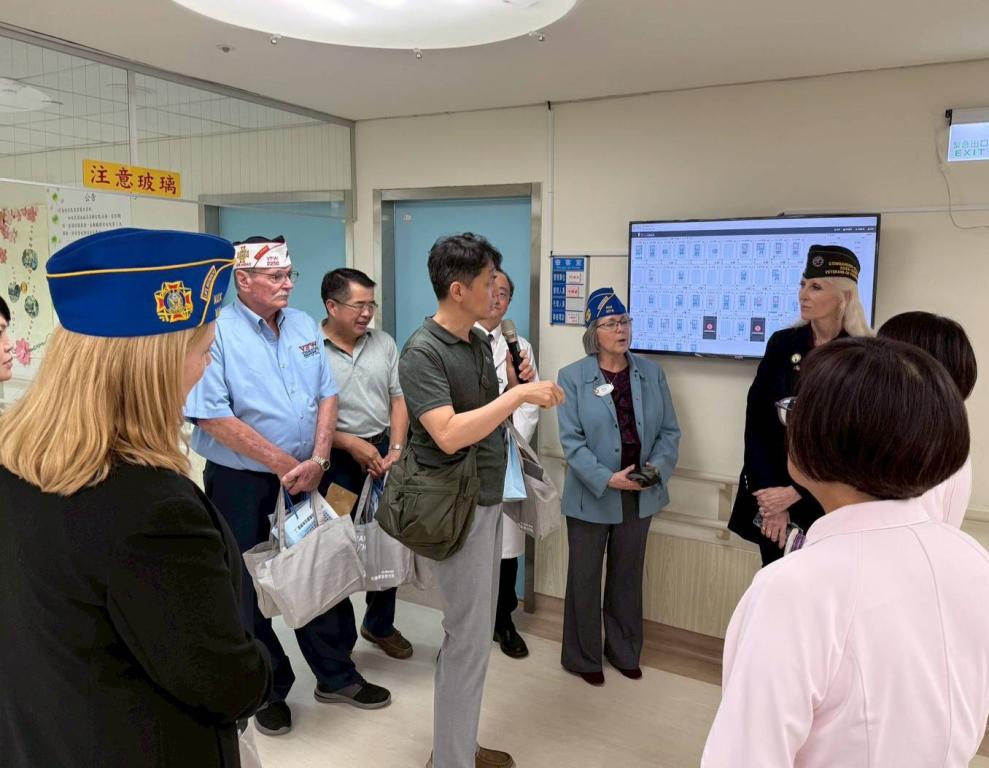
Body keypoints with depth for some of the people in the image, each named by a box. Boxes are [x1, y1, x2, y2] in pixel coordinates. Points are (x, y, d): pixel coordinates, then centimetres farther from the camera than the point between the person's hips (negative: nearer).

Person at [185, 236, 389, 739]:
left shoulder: (305, 326, 5)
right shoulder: (218, 333, -13)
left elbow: (326, 396, 5)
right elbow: (214, 416, -20)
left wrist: (317, 460, -9)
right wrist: (285, 465, -17)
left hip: (306, 477, 5)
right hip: (241, 483, -5)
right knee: (251, 589, 10)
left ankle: (336, 676, 30)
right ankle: (268, 689, 29)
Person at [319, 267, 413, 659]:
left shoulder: (383, 343, 4)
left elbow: (399, 398, 5)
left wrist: (395, 448, -6)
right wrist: (352, 444, -16)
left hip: (383, 452, 5)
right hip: (336, 460, -4)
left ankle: (380, 624, 34)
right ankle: (340, 637, 24)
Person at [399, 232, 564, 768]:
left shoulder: (480, 342, 8)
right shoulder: (423, 352, -18)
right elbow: (449, 435, -28)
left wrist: (515, 387, -2)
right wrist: (520, 395, -25)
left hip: (487, 502, 9)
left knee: (473, 632, 18)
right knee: (469, 638, 1)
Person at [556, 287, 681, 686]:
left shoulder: (651, 373, 1)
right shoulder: (572, 377, -9)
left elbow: (669, 431, 3)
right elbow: (571, 440, -13)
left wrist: (657, 467, -14)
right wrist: (607, 479, -22)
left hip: (640, 496, 3)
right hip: (591, 496, -3)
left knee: (628, 575, 19)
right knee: (585, 577, 11)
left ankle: (624, 651, 37)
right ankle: (582, 657, 29)